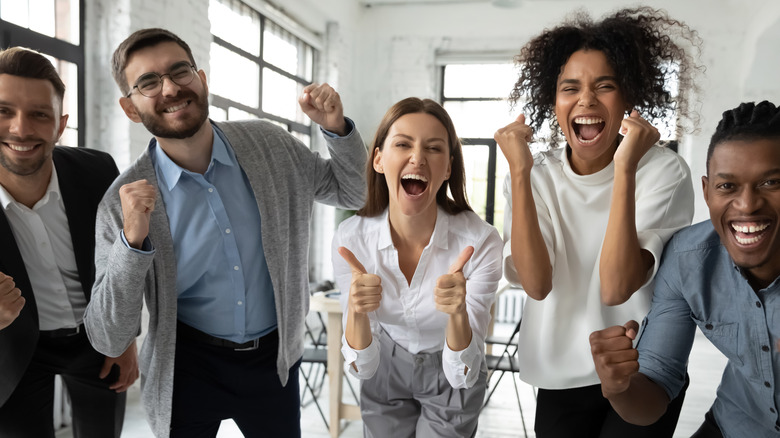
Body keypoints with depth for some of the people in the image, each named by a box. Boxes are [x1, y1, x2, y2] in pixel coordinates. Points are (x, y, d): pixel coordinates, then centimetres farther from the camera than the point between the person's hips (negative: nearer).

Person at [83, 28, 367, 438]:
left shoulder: (269, 144, -9)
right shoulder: (123, 203, -14)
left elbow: (351, 192, 3)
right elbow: (107, 339, -13)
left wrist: (336, 128, -15)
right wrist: (132, 241, -29)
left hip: (274, 358, 2)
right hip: (188, 368, -2)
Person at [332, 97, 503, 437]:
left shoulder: (480, 242, -30)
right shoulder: (351, 237, -24)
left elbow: (462, 375, -26)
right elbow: (363, 367, -20)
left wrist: (458, 313, -46)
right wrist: (357, 312, -41)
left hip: (453, 379, -1)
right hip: (386, 371, 2)